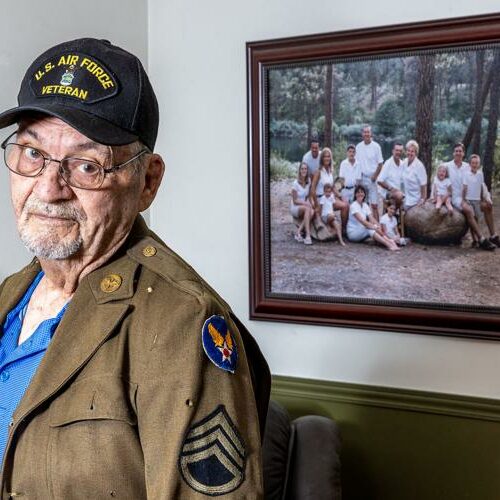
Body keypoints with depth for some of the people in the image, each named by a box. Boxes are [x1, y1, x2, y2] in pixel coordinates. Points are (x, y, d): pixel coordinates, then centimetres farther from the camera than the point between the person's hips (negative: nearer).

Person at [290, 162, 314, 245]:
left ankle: (298, 233, -26)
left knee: (312, 212, -29)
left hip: (304, 205, 5)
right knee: (307, 209, -35)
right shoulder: (296, 183, -13)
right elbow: (295, 201, -11)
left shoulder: (308, 182, 3)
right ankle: (307, 236, -42)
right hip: (294, 208, -5)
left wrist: (308, 202, -7)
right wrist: (305, 203, -23)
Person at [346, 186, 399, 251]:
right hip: (352, 233, -7)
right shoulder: (353, 205, -14)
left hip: (362, 232, 7)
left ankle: (390, 242, -43)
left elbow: (372, 219, -3)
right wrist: (374, 227, -33)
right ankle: (389, 245, -47)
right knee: (370, 229, -32)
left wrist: (378, 226, -22)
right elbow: (361, 220, -26)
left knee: (376, 227, -22)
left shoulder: (365, 205, 9)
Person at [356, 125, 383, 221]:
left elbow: (380, 163, -1)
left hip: (372, 178, -3)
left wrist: (375, 176, -10)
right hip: (361, 178, 3)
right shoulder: (358, 146, 6)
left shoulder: (376, 146, -2)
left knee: (374, 205, -5)